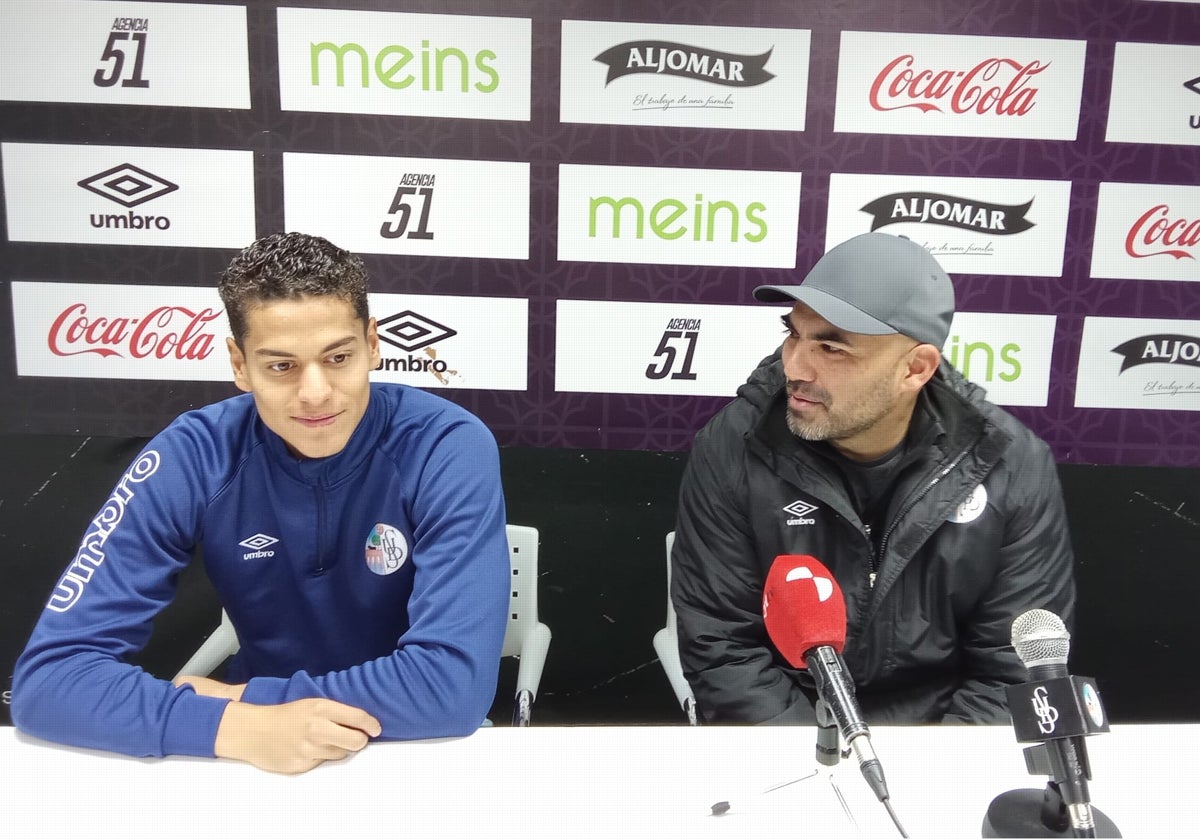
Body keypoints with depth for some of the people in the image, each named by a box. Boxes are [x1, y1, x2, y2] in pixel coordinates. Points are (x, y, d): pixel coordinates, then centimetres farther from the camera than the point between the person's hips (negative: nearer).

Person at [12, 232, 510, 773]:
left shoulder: (449, 449, -20)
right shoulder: (190, 460, -14)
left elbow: (455, 681, -26)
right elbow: (48, 674, -17)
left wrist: (239, 697, -20)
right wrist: (230, 726, -32)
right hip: (263, 757, 1)